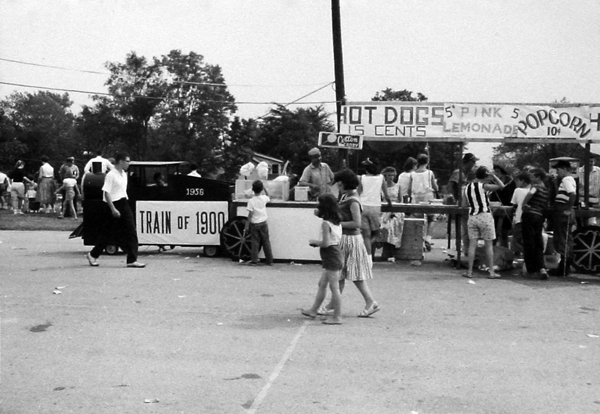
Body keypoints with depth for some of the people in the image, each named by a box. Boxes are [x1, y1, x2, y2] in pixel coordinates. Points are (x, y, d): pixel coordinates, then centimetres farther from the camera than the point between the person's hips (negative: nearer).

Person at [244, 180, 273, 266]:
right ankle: (270, 261, 13)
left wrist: (247, 226, -8)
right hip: (263, 223, 2)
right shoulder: (264, 198, -6)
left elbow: (250, 215, -13)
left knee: (255, 243, 4)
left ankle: (254, 261, 4)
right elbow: (269, 198, 20)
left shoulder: (251, 201, -14)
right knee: (266, 242, 9)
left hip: (254, 224, -2)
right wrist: (264, 188, 18)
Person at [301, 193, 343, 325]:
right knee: (322, 284, 19)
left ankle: (337, 317, 2)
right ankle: (314, 310, 29)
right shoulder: (336, 222, 8)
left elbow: (325, 243, -23)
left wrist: (314, 242, -7)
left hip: (331, 258, -10)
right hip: (336, 254, 10)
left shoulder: (325, 223, -18)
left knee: (334, 287, -4)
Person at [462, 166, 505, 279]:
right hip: (485, 216, -4)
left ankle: (469, 271, 4)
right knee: (489, 245, 3)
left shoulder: (467, 188, 7)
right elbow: (501, 186, -12)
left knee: (472, 244, 5)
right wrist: (493, 176, -2)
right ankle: (491, 272, 6)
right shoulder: (483, 186, -9)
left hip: (472, 217, 4)